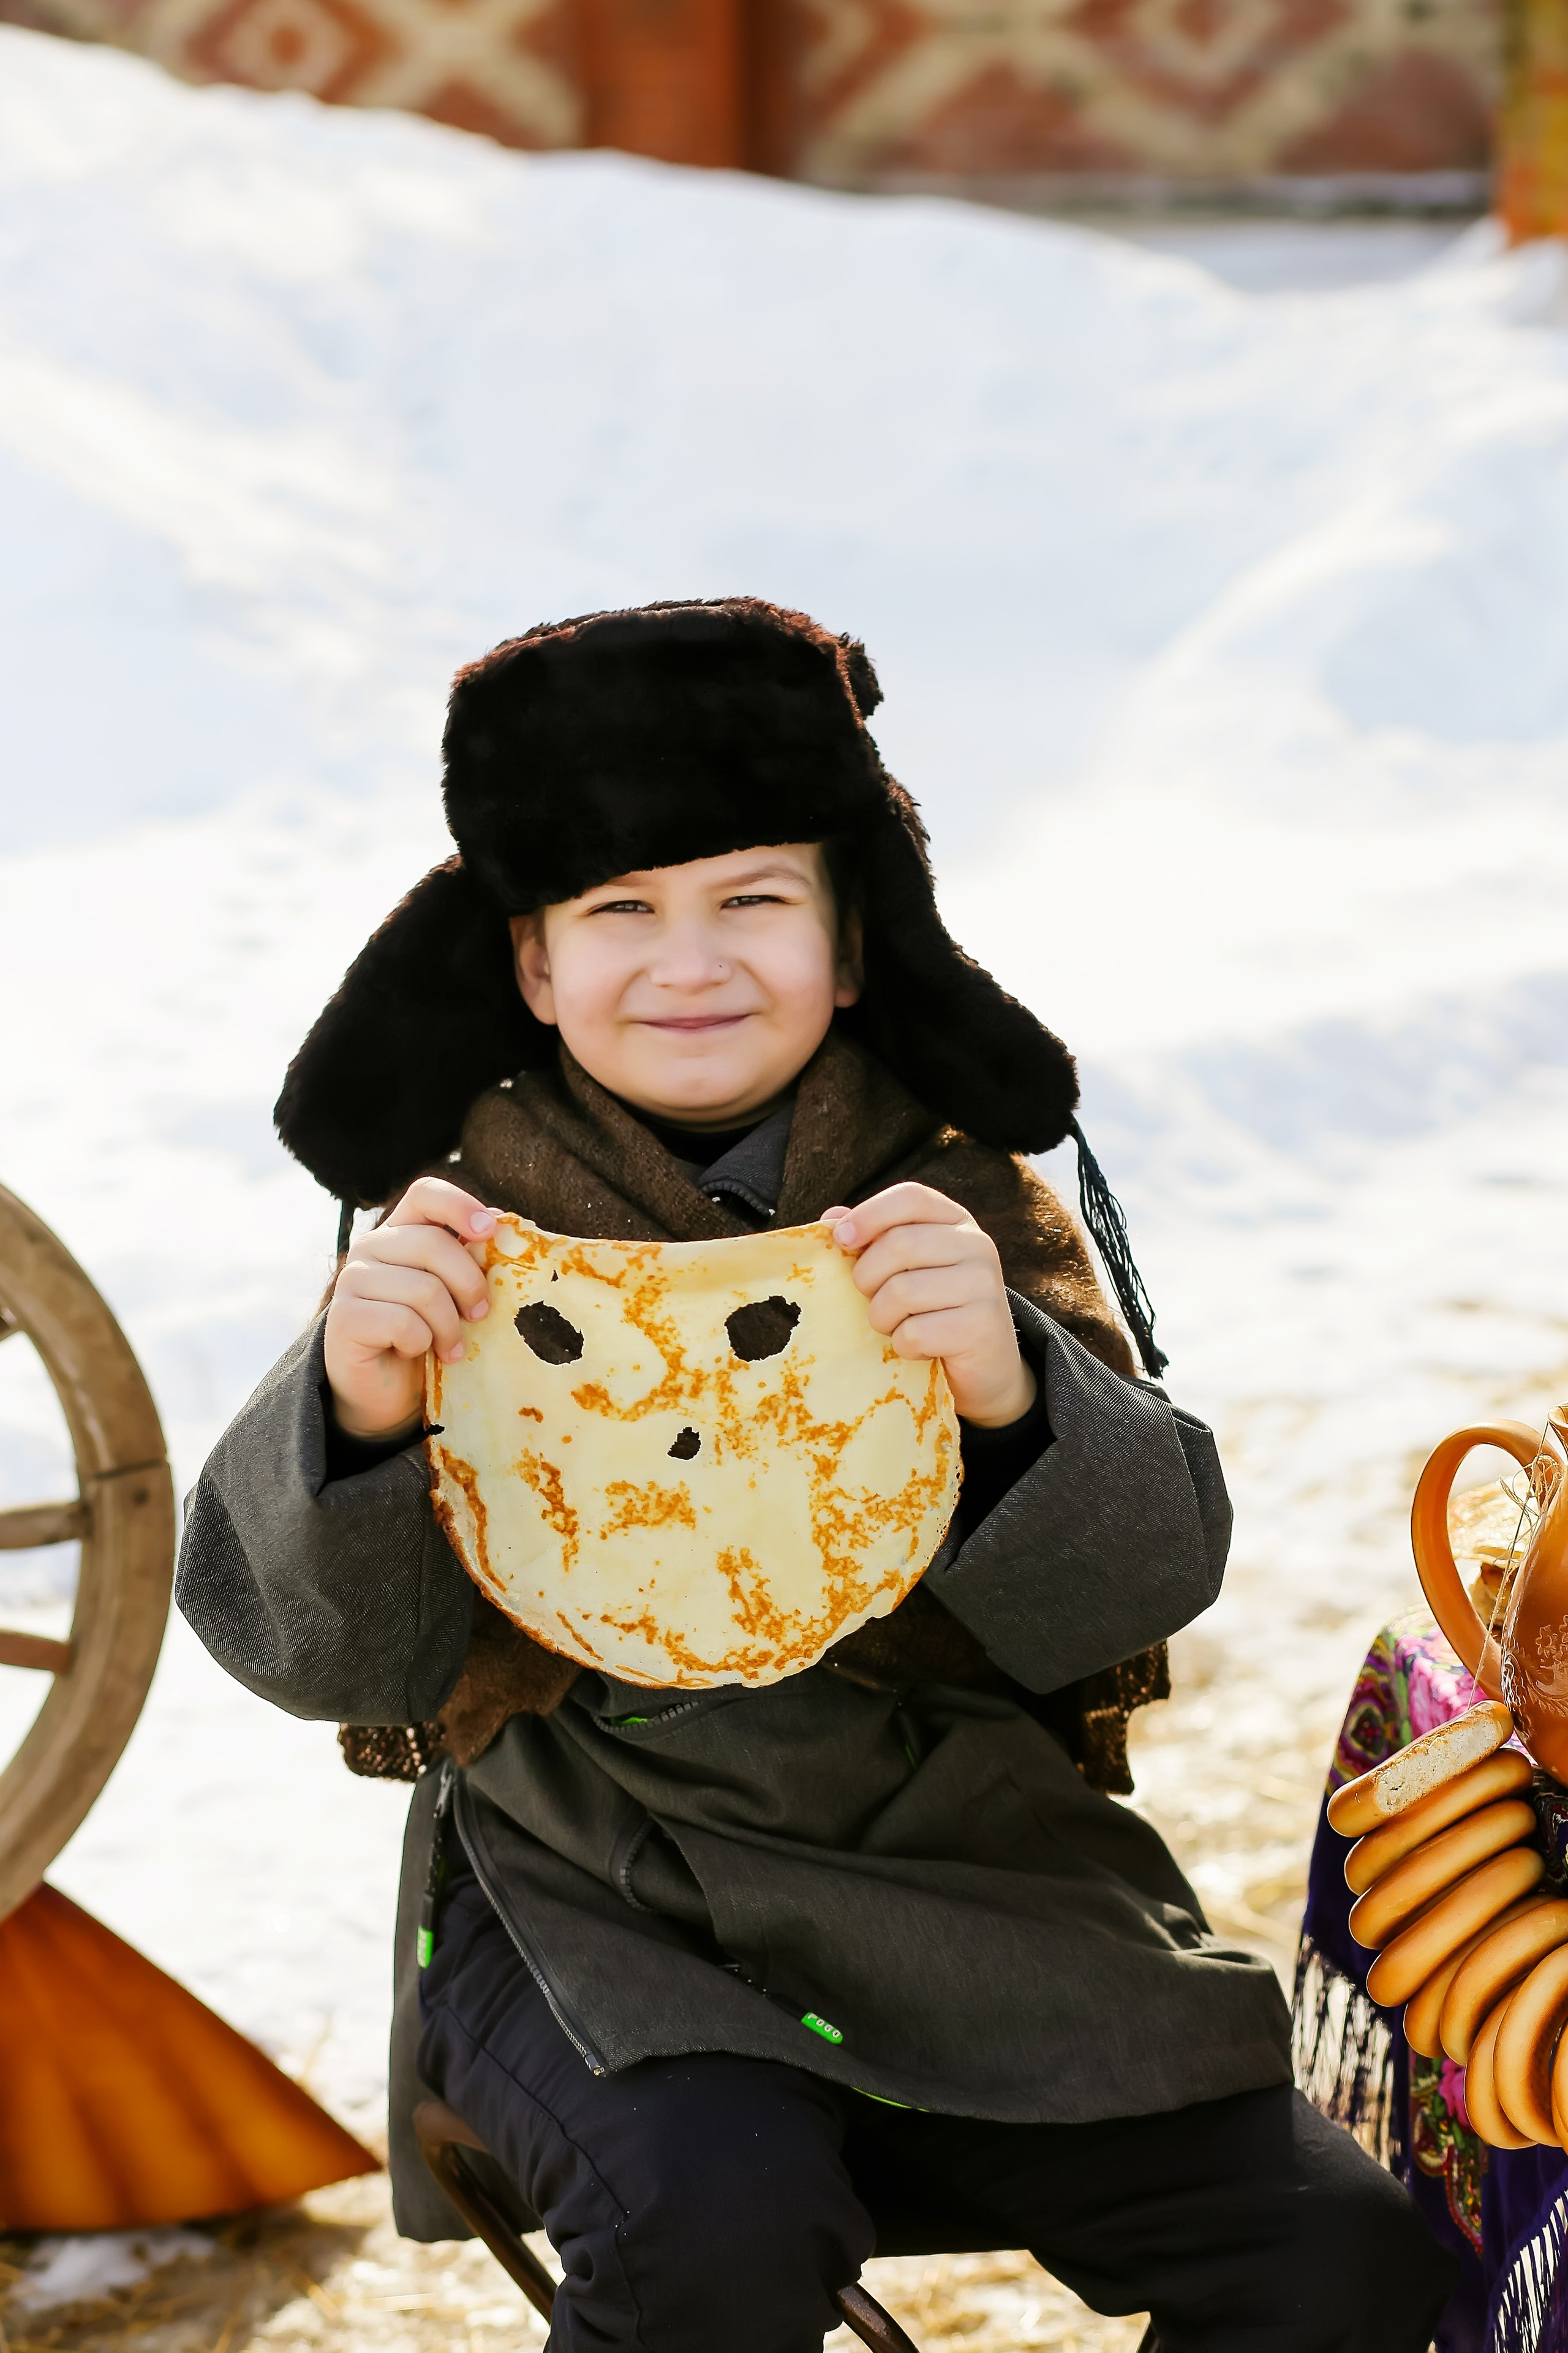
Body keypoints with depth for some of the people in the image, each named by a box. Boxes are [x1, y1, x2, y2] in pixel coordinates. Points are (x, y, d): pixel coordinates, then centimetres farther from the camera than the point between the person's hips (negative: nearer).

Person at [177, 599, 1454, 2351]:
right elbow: (314, 1647, -7)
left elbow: (1149, 1581, -8)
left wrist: (1015, 1395, -30)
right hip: (593, 1912, -2)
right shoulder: (463, 1235, -1)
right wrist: (358, 1414, -28)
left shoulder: (965, 1204, 3)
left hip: (968, 1886, 2)